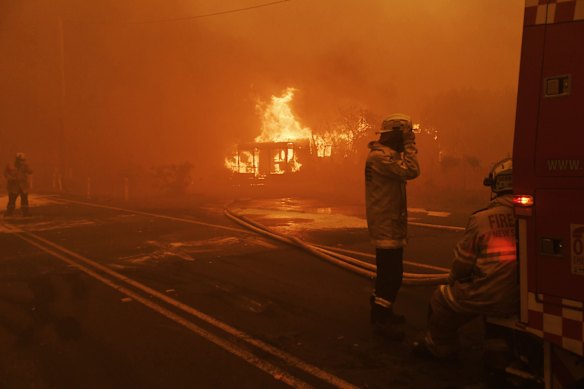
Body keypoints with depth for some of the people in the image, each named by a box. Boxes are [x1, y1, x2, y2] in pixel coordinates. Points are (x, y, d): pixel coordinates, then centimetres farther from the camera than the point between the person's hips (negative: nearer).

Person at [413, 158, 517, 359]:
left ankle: (438, 346, 38)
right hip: (523, 298, 4)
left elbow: (462, 262, -8)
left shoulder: (482, 219, -16)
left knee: (441, 299, 20)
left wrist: (454, 278, 13)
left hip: (486, 298, -4)